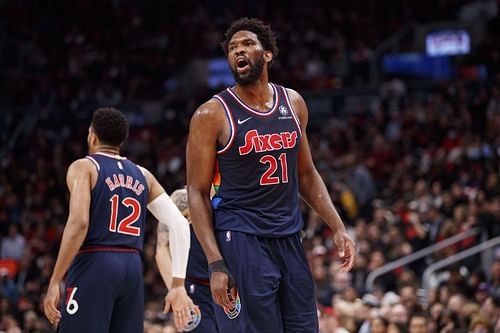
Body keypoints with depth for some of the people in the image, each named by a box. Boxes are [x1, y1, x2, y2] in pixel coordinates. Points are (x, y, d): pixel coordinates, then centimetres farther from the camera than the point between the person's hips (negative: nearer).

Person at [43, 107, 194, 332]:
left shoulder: (83, 167, 1)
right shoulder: (142, 175, 17)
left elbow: (79, 223, -14)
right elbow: (179, 224, 8)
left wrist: (54, 282, -13)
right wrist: (178, 285, 6)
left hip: (94, 265, -5)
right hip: (133, 269, 5)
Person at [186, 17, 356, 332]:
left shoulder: (293, 104, 8)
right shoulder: (212, 115, -7)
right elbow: (197, 193, -8)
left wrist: (338, 227, 8)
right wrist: (216, 264, -16)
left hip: (290, 240, 6)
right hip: (240, 243, -5)